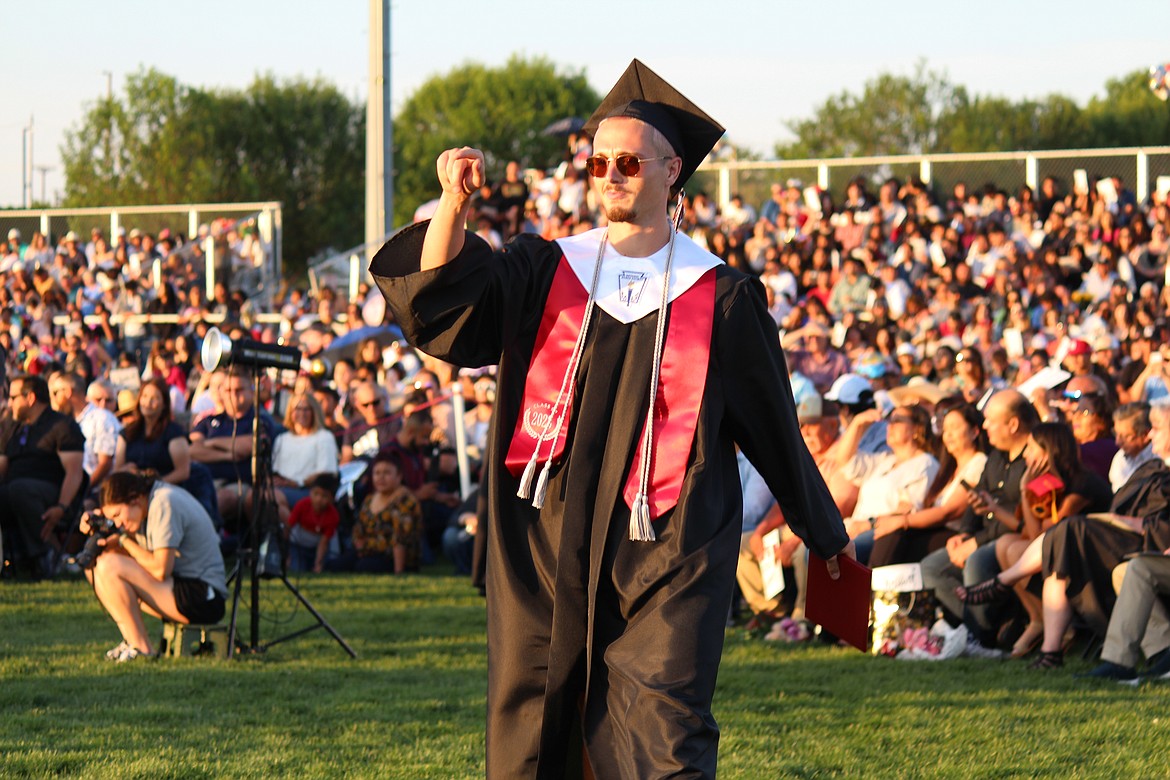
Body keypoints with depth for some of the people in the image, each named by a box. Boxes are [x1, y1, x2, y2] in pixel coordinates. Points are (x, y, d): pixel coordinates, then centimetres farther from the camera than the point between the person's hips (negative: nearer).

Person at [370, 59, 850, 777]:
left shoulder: (720, 296, 5)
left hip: (665, 554, -3)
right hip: (547, 549, 3)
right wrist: (454, 206, -24)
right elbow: (444, 302, -7)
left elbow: (773, 422, 13)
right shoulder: (545, 271, 10)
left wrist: (825, 532, 20)